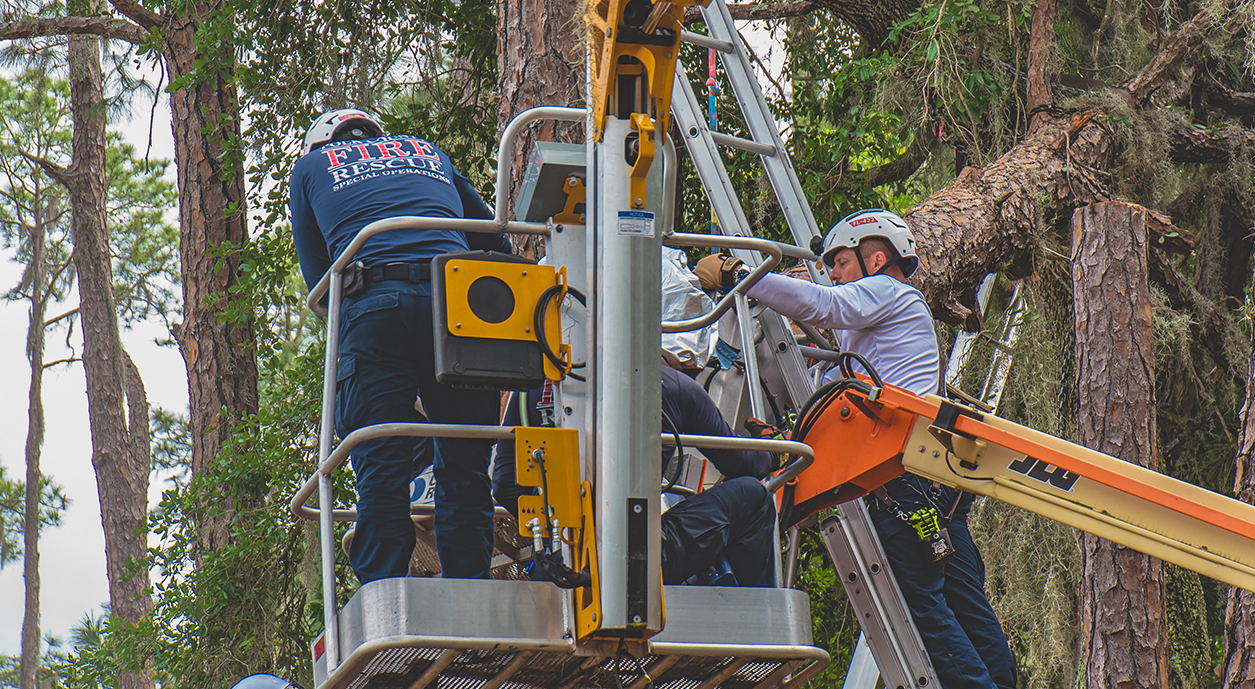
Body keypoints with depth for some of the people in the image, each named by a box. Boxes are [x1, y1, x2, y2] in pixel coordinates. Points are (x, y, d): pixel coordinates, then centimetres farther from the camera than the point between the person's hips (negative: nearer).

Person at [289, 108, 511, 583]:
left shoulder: (310, 166, 27)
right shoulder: (429, 153, 34)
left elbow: (317, 274, 23)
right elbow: (496, 242, 34)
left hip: (373, 303, -2)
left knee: (381, 475, -4)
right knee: (465, 473, 5)